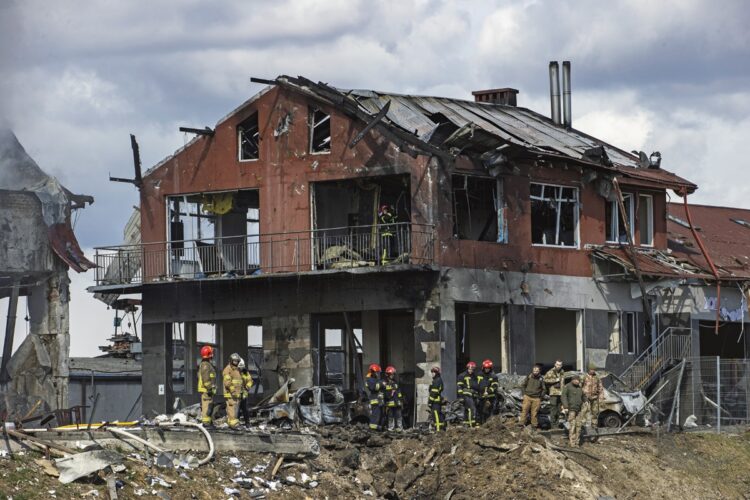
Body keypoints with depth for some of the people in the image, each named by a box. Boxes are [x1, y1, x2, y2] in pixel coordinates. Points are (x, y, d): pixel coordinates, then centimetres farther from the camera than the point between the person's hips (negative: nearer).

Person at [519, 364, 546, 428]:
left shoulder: (541, 379, -1)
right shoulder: (529, 377, -1)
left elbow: (544, 389, 11)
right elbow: (523, 385, 9)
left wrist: (540, 396, 3)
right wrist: (524, 393, 3)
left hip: (536, 399, 0)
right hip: (527, 397, 0)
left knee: (535, 412, 4)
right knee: (524, 411, -3)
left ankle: (534, 425, 15)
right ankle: (521, 424, 2)